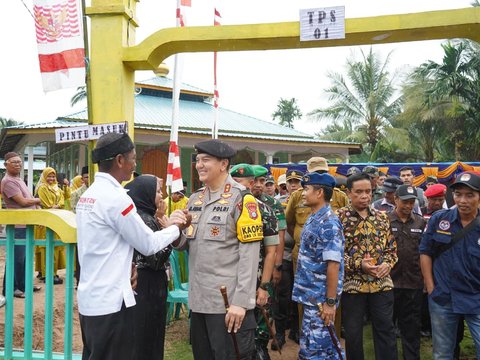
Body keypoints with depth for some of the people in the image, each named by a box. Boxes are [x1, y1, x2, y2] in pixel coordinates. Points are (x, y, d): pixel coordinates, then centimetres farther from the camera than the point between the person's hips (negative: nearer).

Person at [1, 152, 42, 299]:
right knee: (17, 258, -4)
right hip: (17, 226, -10)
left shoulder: (18, 179, 16)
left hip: (26, 224, 10)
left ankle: (23, 284, 25)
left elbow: (29, 200, 21)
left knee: (26, 256, 15)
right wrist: (38, 200, -2)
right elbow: (23, 202, -19)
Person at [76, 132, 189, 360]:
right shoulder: (116, 197, -18)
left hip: (89, 297, 9)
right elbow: (149, 245, -11)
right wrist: (176, 227, 4)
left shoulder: (87, 195, 9)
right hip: (111, 301, -9)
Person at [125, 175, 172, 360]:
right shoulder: (144, 219, -19)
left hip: (145, 284, 10)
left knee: (145, 336, 19)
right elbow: (156, 259, -22)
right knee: (147, 338, 3)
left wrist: (161, 218, 7)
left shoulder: (147, 217, 9)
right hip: (148, 286, -10)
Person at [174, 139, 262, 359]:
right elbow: (184, 243, 15)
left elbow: (249, 255, -14)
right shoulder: (195, 199, 12)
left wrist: (241, 301, -19)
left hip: (229, 302, -7)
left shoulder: (241, 198, -9)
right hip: (198, 299, 7)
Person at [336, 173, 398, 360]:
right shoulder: (339, 217, -7)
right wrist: (358, 264, -19)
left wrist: (387, 264, -7)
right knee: (353, 333, 9)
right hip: (352, 284, -3)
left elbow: (391, 247, 13)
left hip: (382, 282, 3)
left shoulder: (382, 217, 8)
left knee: (386, 330, 9)